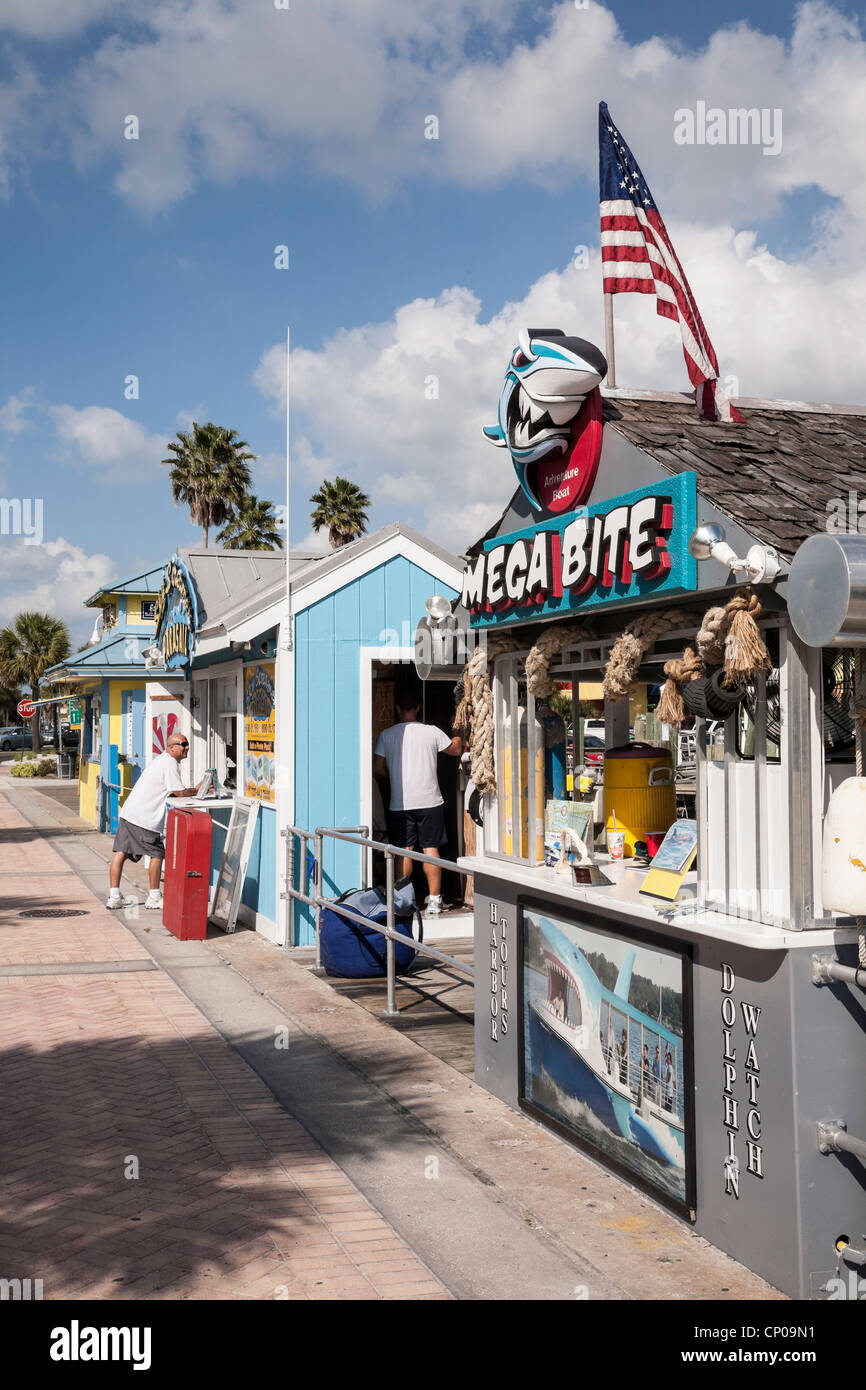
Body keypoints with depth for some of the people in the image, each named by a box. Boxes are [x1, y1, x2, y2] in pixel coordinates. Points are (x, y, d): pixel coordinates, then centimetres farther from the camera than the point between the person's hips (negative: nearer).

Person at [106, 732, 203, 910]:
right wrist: (196, 790, 6)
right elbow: (179, 792, -10)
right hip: (145, 818, -9)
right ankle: (154, 898, 9)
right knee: (157, 854, 3)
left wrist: (192, 790, 13)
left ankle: (114, 897, 7)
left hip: (128, 812, 9)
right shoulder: (169, 763, -10)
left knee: (120, 853, 5)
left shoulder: (162, 760, 22)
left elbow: (169, 791, 23)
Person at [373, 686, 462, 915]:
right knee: (431, 849, 4)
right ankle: (434, 900, 5)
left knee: (404, 851, 6)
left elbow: (378, 770, 0)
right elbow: (456, 750, 15)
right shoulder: (432, 732, -2)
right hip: (429, 801, -1)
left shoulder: (386, 735, -1)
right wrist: (458, 737, 37)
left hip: (399, 803, 1)